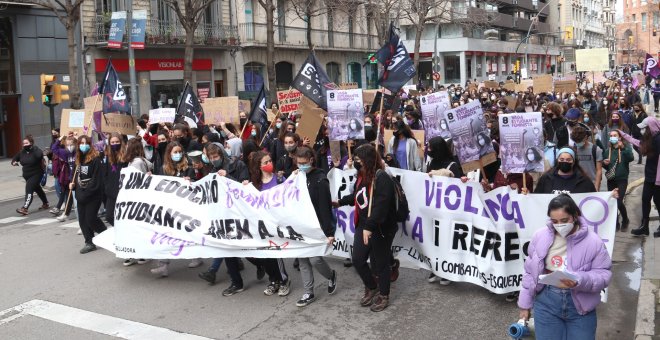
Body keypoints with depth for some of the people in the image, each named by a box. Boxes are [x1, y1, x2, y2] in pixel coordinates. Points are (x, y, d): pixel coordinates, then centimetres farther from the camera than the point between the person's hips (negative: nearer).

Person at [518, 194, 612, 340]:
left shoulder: (593, 241, -11)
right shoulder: (540, 237, -3)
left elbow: (604, 274, -7)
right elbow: (530, 272, 5)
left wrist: (580, 281, -27)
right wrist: (525, 303, 9)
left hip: (580, 305, -1)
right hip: (546, 302, 1)